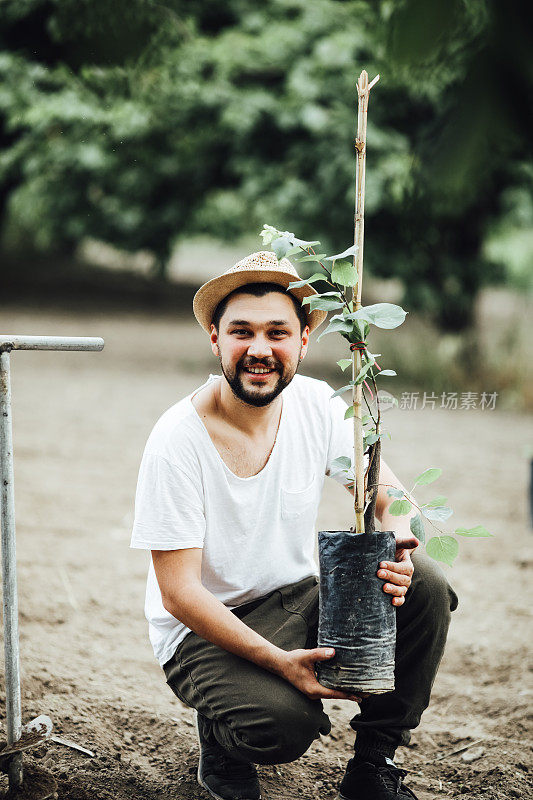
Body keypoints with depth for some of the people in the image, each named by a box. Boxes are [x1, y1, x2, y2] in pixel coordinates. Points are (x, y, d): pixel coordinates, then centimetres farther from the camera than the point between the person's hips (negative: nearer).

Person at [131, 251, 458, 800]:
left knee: (425, 588, -18)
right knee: (282, 722, -33)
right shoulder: (176, 442, -21)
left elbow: (391, 495, 1)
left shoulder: (317, 406, -7)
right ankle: (222, 736, 4)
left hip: (297, 600, 5)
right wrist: (280, 662, -30)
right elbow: (179, 593, -20)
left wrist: (396, 547, -24)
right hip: (204, 629, -5)